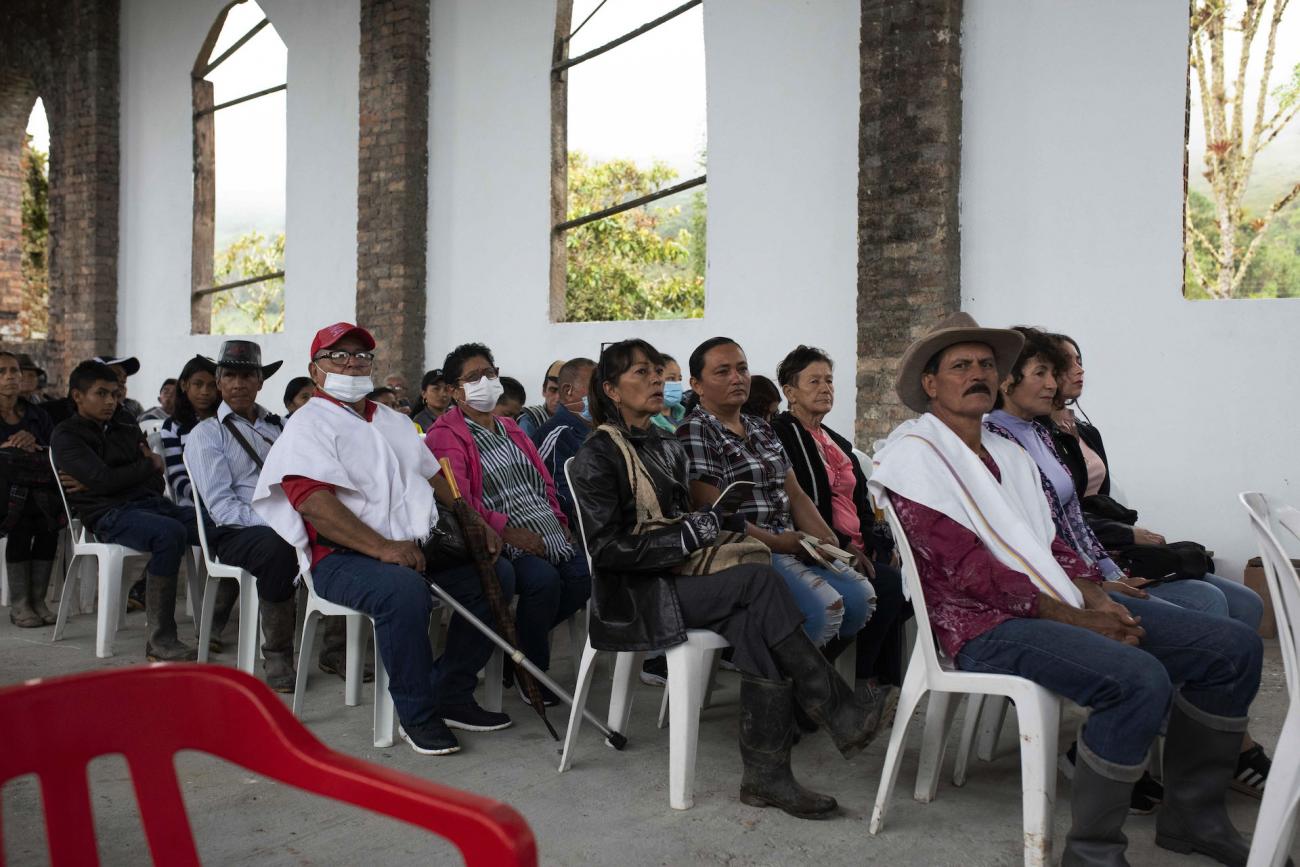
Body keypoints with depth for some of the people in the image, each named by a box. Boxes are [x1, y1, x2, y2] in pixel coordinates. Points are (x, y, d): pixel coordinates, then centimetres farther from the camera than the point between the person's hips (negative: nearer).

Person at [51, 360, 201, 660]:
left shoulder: (126, 425, 21)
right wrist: (152, 464, 3)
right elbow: (105, 479, -11)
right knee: (170, 532, -37)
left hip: (150, 501, 6)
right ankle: (159, 640, -33)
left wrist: (93, 483, -1)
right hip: (110, 515, -6)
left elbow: (156, 482, 13)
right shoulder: (66, 435, 6)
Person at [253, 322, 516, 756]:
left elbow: (434, 477, 27)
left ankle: (452, 695, 2)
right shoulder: (310, 423, -3)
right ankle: (416, 716, -19)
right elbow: (313, 501, -18)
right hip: (343, 557, -7)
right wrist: (382, 548, -27)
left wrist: (472, 523, 10)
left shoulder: (394, 421, 23)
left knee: (495, 575, -7)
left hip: (415, 547, 8)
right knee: (404, 590, -36)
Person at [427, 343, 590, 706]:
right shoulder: (446, 436, -1)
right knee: (544, 579, -31)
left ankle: (525, 639, 7)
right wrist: (507, 530, -22)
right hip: (499, 542, -7)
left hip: (550, 535, 7)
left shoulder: (510, 429, 25)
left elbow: (544, 481, 25)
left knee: (583, 575, -17)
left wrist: (559, 520, 7)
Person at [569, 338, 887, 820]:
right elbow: (605, 547, -14)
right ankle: (840, 714, -21)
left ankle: (766, 772, -24)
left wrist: (712, 522, 2)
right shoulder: (598, 456, -5)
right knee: (758, 579, -27)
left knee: (755, 626, -26)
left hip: (678, 576, 6)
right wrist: (684, 536, -17)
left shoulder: (667, 446, 18)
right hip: (637, 594, -6)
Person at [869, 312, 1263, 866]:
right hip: (984, 622, -8)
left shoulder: (1010, 454, 22)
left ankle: (1192, 815, 13)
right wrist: (1073, 618, -15)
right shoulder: (915, 451, -5)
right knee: (1139, 679, -32)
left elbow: (1048, 542, 17)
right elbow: (965, 568, -15)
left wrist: (1093, 595, -5)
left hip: (1063, 603, 9)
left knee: (1236, 647, -1)